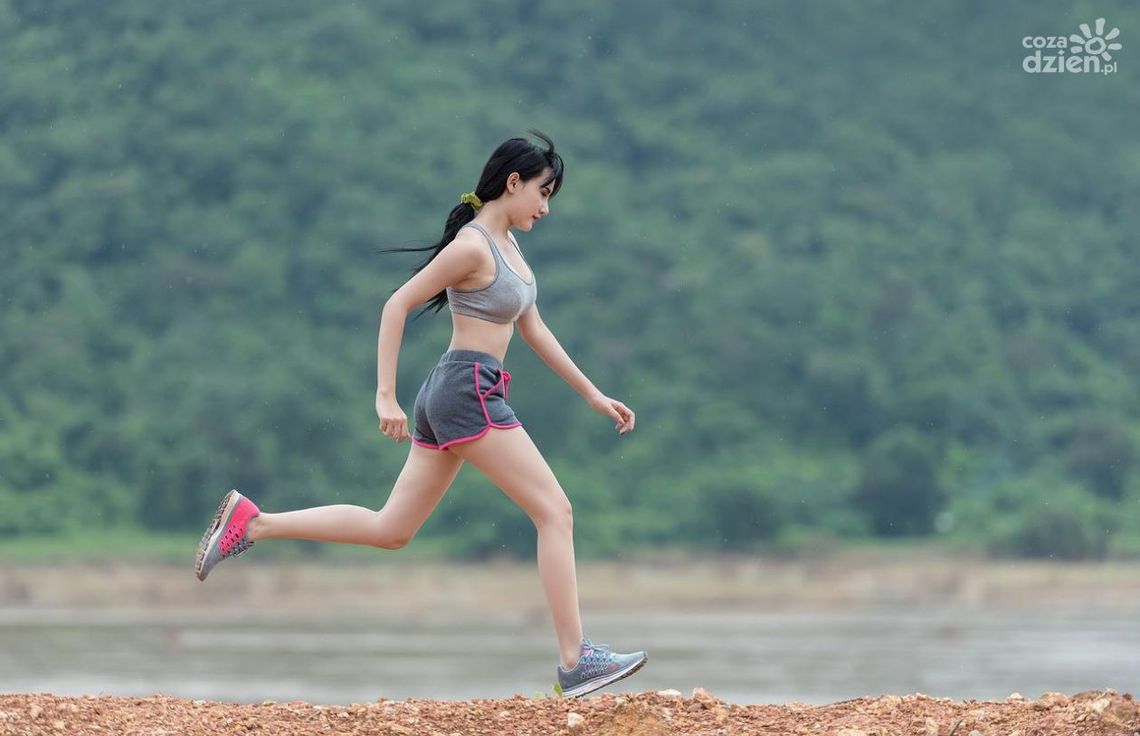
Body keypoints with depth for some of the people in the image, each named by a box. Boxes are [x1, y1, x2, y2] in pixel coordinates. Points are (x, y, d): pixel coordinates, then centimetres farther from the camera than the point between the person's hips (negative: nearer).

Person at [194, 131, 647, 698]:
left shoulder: (507, 244, 15)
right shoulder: (473, 245, -13)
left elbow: (534, 330, 23)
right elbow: (396, 306, -15)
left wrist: (593, 395, 22)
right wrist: (385, 397, -18)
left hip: (450, 397, 10)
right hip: (469, 392, -10)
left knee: (390, 529, 11)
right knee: (555, 512, -7)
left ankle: (250, 524, 11)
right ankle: (575, 661, -8)